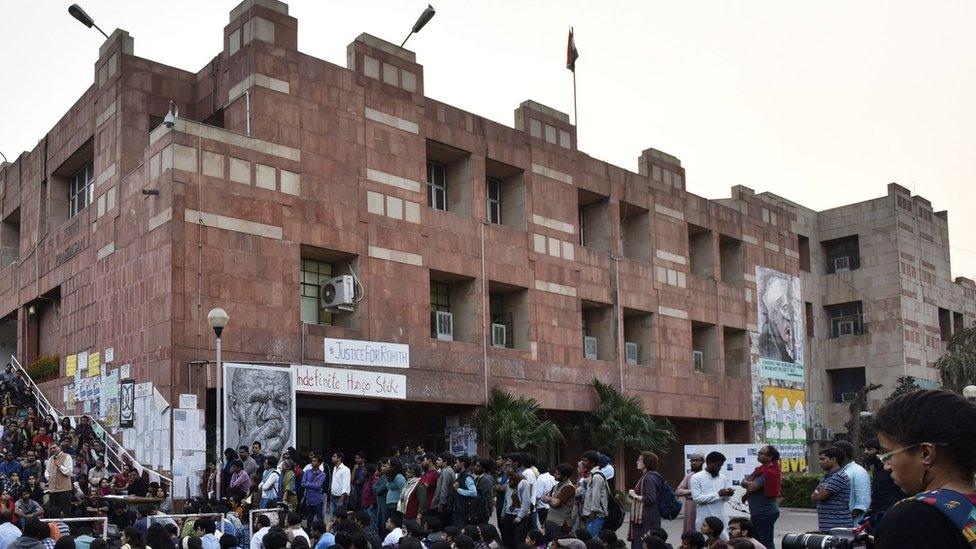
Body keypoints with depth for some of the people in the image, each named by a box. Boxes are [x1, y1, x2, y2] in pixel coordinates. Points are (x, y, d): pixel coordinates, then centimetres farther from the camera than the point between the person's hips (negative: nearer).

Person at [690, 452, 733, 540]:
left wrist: (727, 495, -12)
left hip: (721, 518, 4)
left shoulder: (722, 478, 9)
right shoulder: (696, 478, -6)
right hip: (705, 519, -4)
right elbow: (697, 498, -16)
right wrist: (718, 494, -19)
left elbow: (724, 499, 12)